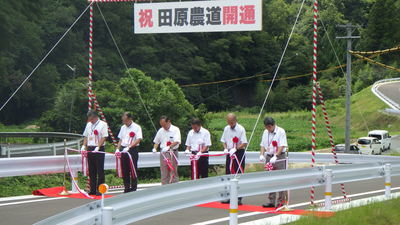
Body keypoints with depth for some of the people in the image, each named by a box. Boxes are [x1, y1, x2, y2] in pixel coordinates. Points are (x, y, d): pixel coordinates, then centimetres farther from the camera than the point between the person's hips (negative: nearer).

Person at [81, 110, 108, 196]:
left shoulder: (103, 124, -4)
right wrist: (84, 146, 4)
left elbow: (104, 137, -9)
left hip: (99, 150, -6)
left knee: (100, 170, -5)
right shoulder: (88, 124, 15)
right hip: (90, 149, 6)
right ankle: (93, 189, 11)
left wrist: (98, 147, -18)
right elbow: (86, 136, 20)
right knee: (91, 170, 7)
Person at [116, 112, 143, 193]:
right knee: (124, 170, 6)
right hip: (123, 150, 6)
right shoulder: (123, 127, 15)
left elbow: (138, 140, -13)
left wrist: (129, 147, -22)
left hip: (133, 150, -6)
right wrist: (118, 149, 5)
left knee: (133, 170, -5)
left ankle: (133, 188, -1)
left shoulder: (136, 127, -5)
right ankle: (126, 188, 13)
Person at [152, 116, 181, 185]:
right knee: (164, 172, 4)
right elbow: (156, 141, 19)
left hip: (172, 153, -4)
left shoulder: (175, 130, -5)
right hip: (163, 153, 4)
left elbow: (177, 142, -17)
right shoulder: (161, 131, 10)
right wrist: (154, 148, -1)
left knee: (173, 172, -3)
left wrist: (169, 147, -32)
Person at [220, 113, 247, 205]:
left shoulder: (241, 129, -10)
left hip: (239, 153, -6)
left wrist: (235, 149, -24)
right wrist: (225, 148, -3)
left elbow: (244, 143, -13)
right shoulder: (226, 129, 7)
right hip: (229, 153, 6)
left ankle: (239, 198, -3)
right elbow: (223, 140, 16)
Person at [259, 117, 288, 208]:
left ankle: (281, 201, -2)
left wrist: (275, 156, -25)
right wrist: (261, 154, -4)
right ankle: (271, 201, 13)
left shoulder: (281, 132, -8)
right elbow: (262, 145, 14)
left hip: (279, 158, -6)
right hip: (269, 157, 6)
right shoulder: (265, 132, 11)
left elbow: (282, 146, -15)